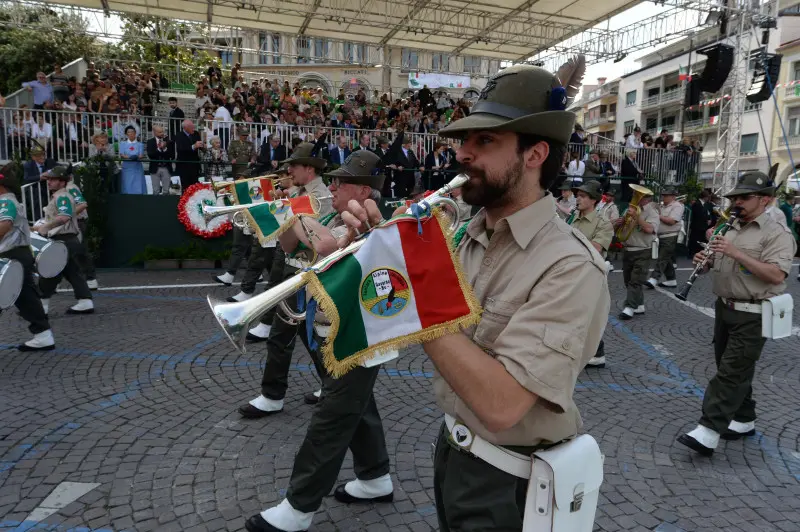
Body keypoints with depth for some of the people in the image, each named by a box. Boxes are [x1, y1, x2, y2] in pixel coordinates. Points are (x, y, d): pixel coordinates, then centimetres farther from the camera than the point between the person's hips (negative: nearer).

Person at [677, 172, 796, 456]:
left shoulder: (777, 234, -11)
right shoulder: (730, 229, 13)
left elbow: (776, 275, -24)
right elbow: (716, 262, 21)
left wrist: (736, 253, -26)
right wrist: (704, 259, -3)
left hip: (753, 315, -8)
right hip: (725, 307, 8)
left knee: (731, 372, -9)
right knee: (733, 369, 15)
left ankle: (709, 432, -11)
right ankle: (743, 421, 29)